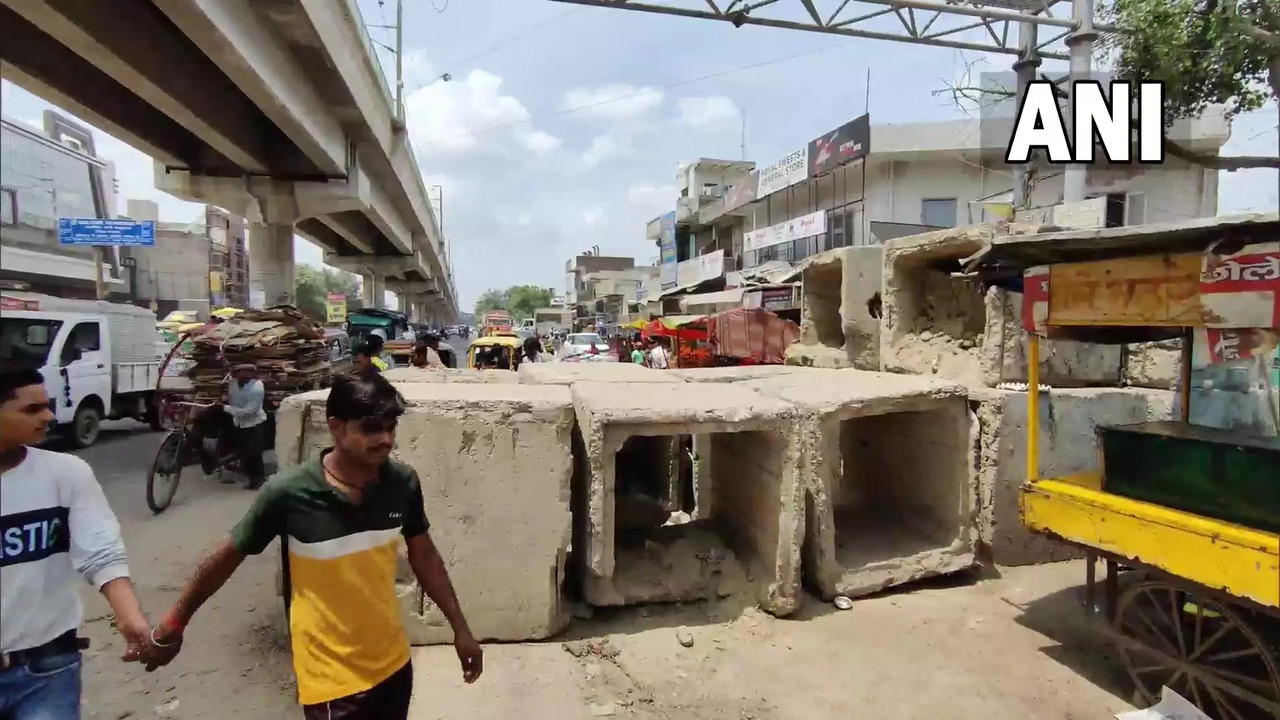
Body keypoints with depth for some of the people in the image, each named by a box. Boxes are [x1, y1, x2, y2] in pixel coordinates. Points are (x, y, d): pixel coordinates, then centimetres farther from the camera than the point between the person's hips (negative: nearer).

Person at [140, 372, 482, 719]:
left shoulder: (403, 483, -12)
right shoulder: (288, 494, -21)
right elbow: (227, 557, -5)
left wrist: (460, 628, 5)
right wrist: (173, 626, 7)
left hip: (393, 664, 4)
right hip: (332, 677, -3)